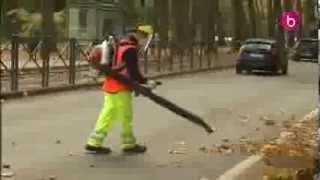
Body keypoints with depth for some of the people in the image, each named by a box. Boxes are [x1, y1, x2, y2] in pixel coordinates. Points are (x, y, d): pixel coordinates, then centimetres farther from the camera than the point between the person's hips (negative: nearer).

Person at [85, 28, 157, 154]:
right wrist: (146, 82, -18)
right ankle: (129, 144, 14)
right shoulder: (131, 49, -18)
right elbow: (133, 72, -22)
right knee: (126, 116, 3)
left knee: (108, 114, 12)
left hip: (111, 86, 10)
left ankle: (94, 142, 13)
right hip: (121, 89, -10)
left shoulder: (122, 44, 13)